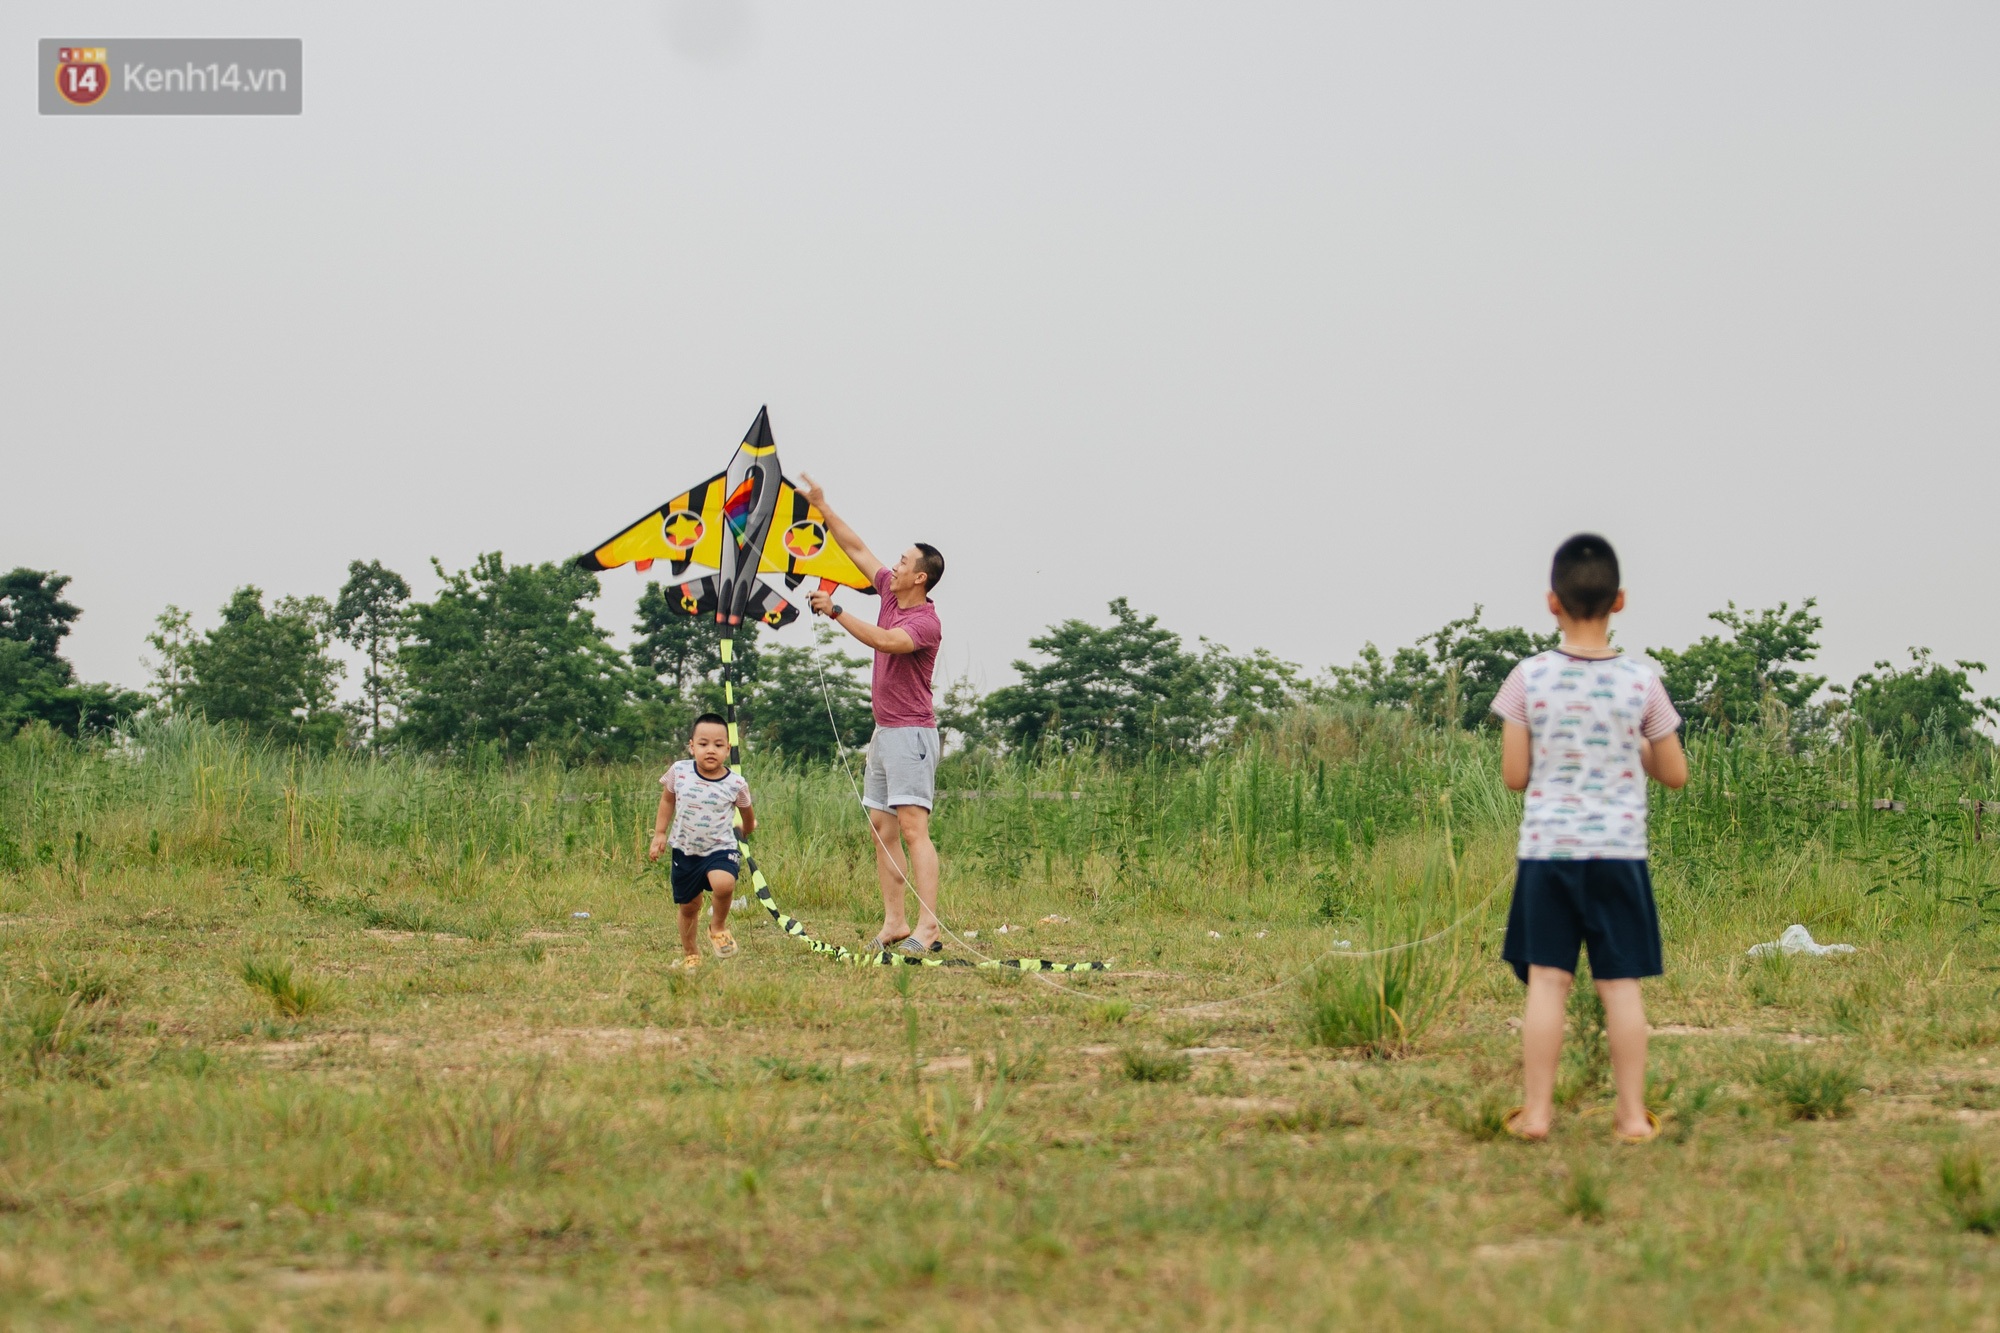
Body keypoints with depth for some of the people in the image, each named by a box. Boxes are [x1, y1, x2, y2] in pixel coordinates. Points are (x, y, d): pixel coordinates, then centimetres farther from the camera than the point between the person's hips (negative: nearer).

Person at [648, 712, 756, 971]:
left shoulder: (736, 784, -12)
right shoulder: (679, 772, -8)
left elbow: (747, 813, 10)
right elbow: (667, 800, 11)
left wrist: (747, 829, 27)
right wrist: (659, 834, 9)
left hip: (720, 849, -2)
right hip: (685, 850, 2)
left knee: (723, 883, -31)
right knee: (688, 906, 11)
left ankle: (718, 926, 0)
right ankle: (689, 955, 34)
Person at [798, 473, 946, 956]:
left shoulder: (925, 623, -16)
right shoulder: (890, 594, 10)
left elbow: (885, 641, -33)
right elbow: (856, 548, 17)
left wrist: (835, 612, -30)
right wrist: (821, 506, 17)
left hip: (911, 732, -10)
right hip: (884, 731, 10)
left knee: (913, 827, -17)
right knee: (882, 832, 7)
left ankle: (928, 928, -23)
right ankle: (894, 924, 8)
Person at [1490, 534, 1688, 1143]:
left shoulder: (1528, 680, -5)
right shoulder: (1641, 682, -4)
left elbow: (1514, 774, -3)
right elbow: (1674, 773, 3)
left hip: (1547, 848, 0)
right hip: (1619, 851, 0)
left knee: (1547, 980, 3)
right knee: (1620, 984, 5)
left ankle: (1536, 1111, 4)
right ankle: (1633, 1112, 7)